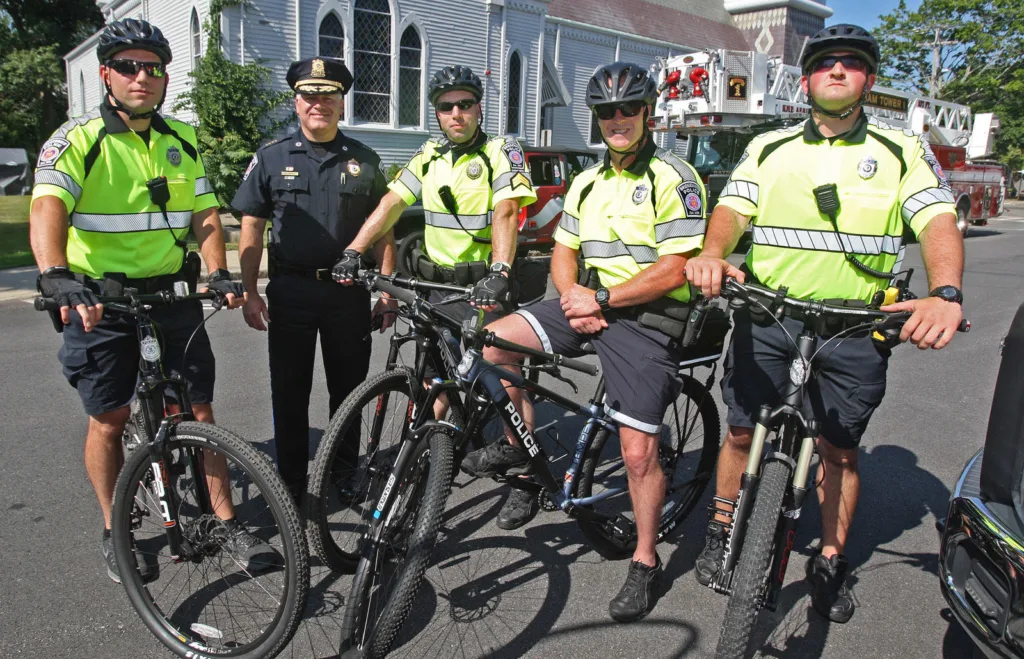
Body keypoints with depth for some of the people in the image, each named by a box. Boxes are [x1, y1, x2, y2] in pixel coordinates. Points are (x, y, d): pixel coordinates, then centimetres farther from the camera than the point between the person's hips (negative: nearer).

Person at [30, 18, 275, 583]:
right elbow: (47, 208, -23)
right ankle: (114, 533, 26)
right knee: (109, 421, 7)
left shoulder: (182, 141, 8)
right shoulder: (77, 141, -8)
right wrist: (56, 276, -42)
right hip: (99, 301, -3)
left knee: (198, 413, 5)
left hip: (172, 296, 3)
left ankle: (227, 522, 17)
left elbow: (203, 214, 4)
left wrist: (218, 272, -14)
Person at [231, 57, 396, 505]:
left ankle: (347, 476, 27)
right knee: (289, 394, 6)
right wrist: (250, 292, -3)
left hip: (349, 294, 1)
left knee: (349, 390, 10)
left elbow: (382, 231, 7)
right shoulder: (272, 158, 5)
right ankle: (290, 486, 20)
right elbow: (252, 229, 4)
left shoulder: (364, 160, 7)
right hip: (290, 293, 0)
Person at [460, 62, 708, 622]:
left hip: (645, 318, -6)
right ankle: (519, 449, 8)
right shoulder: (588, 181, 16)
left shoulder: (673, 178, -8)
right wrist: (572, 296, -5)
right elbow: (563, 251, 16)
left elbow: (672, 272, -15)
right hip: (590, 306, 6)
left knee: (638, 452, -6)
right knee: (494, 339, -13)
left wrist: (601, 298, -16)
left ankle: (645, 562, 17)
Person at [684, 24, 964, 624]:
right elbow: (732, 209, -5)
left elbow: (939, 221, -8)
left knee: (840, 448, 10)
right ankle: (722, 533, 31)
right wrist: (712, 255, -28)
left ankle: (832, 563, 29)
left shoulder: (903, 153, 7)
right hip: (766, 316, 1)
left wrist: (945, 293, -28)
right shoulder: (769, 148, 10)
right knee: (743, 433, 8)